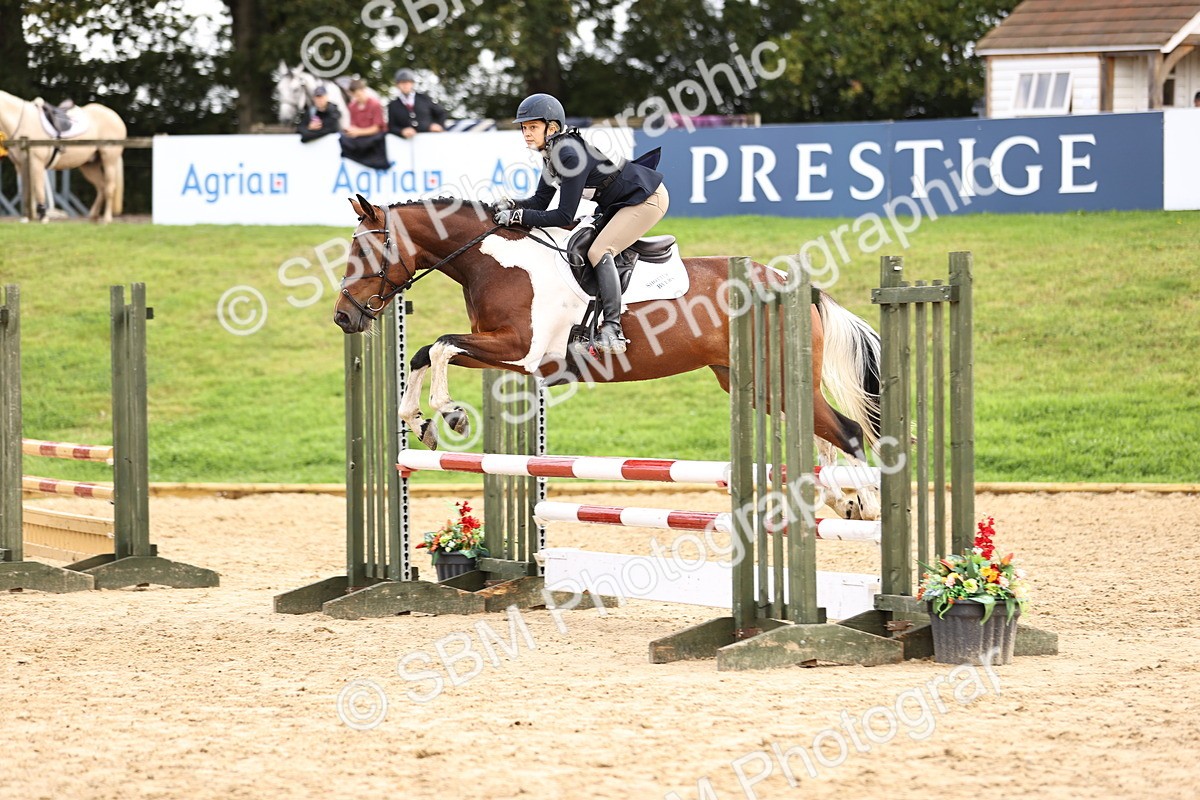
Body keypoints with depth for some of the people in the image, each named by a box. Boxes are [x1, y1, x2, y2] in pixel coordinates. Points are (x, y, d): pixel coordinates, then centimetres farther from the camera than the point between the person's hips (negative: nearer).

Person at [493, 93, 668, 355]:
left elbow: (564, 216, -27)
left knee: (599, 252, -22)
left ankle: (612, 329, -24)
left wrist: (519, 216, -27)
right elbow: (541, 200, 6)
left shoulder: (571, 155, -28)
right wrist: (512, 205, -12)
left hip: (648, 200, -11)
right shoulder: (552, 152, 2)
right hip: (621, 203, 11)